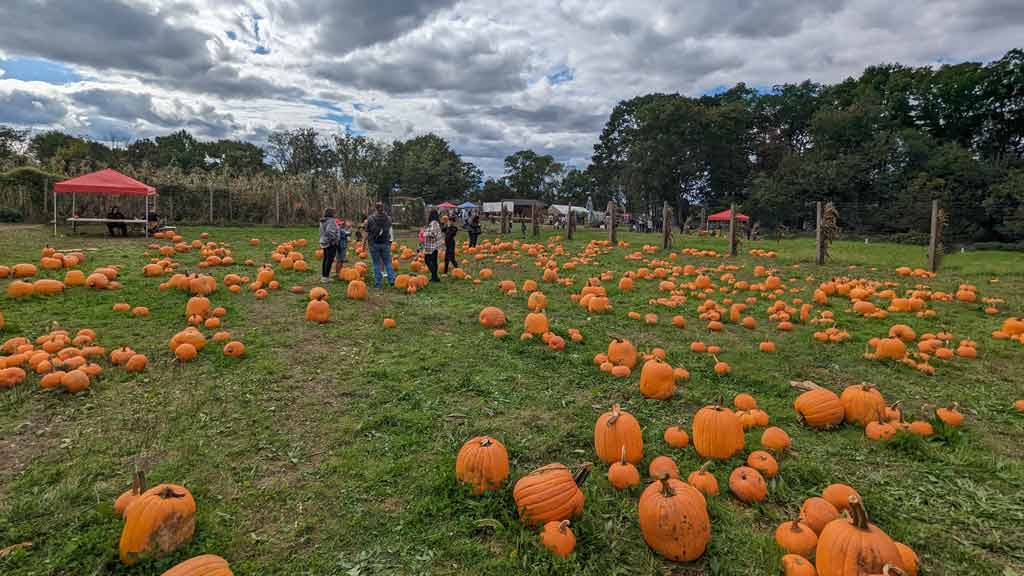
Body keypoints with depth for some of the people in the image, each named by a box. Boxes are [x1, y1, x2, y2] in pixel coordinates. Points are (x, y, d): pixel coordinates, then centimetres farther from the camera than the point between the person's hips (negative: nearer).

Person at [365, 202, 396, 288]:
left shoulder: (370, 219, -7)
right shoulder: (388, 219, 2)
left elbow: (367, 233, -6)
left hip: (374, 244, -2)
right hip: (385, 243, 2)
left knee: (376, 264, 4)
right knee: (388, 262, 10)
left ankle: (377, 283, 6)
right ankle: (392, 280, 2)